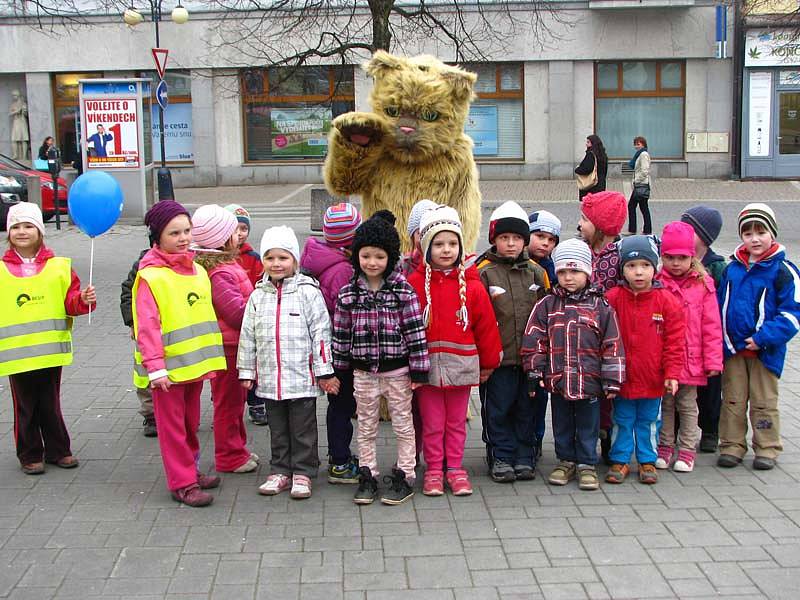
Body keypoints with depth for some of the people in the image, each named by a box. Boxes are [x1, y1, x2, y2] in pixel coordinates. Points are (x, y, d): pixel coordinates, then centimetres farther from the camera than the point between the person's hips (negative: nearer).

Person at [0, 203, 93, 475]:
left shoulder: (58, 266, 1)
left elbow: (70, 301, -2)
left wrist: (82, 299, -21)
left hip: (51, 349, 1)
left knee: (51, 404, 12)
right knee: (25, 407, 9)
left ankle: (58, 450, 26)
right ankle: (30, 455, 22)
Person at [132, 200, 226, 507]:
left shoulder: (197, 270, 10)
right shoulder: (150, 276, -13)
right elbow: (147, 326, -18)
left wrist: (208, 359, 17)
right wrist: (155, 367, -23)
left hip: (194, 363, 7)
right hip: (167, 367, -7)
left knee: (191, 422, 19)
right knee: (173, 425, 2)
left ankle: (190, 470, 33)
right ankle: (182, 484, 9)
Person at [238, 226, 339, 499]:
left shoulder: (308, 292, -6)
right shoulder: (258, 296, 7)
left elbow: (321, 332, -6)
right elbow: (248, 335, 12)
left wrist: (324, 371, -8)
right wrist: (247, 371, 11)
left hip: (302, 376, -4)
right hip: (269, 378, 4)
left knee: (303, 429, 5)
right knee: (277, 429, 14)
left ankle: (302, 472, 17)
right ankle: (280, 471, 25)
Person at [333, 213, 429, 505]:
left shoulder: (403, 291, -8)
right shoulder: (348, 294, -1)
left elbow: (415, 331, -8)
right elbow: (341, 333, 6)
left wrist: (418, 370, -9)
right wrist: (339, 369, 8)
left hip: (397, 369, -2)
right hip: (363, 371, 2)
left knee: (403, 425, 8)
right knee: (366, 427, 12)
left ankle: (405, 476, 18)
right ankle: (367, 476, 22)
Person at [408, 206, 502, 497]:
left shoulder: (471, 285, -3)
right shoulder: (415, 283, -5)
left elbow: (486, 325, 4)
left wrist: (488, 362, 8)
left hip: (461, 365, 1)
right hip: (426, 364, -1)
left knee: (456, 421, 13)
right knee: (432, 422, 9)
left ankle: (455, 469, 24)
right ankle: (433, 470, 21)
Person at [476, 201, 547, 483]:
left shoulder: (536, 272, 7)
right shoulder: (483, 272, -4)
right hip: (498, 357, -3)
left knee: (527, 409, 11)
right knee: (498, 409, 5)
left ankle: (524, 457, 22)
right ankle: (500, 458, 16)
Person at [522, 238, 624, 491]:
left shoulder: (601, 307, -2)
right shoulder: (547, 306, 1)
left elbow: (612, 345, -1)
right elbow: (534, 341, 3)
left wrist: (612, 380, -4)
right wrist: (535, 372, -1)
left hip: (589, 381, -1)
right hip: (557, 380, 1)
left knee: (588, 425, 9)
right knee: (562, 425, 13)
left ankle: (587, 464, 22)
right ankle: (566, 460, 29)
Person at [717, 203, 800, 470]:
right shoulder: (732, 269, 6)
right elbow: (719, 306, 14)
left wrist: (764, 337, -20)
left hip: (765, 350, -4)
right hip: (732, 348, 4)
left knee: (764, 402, 6)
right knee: (732, 400, 10)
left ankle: (767, 448, 18)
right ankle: (732, 445, 20)